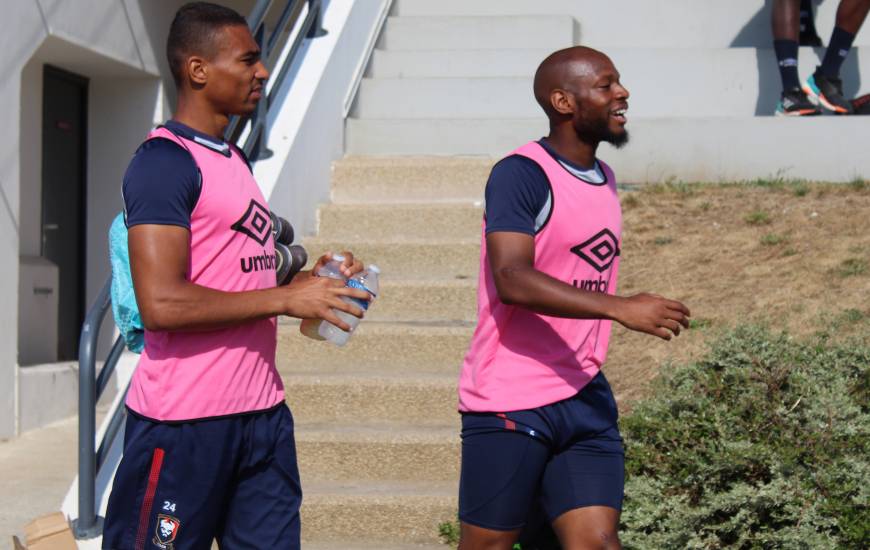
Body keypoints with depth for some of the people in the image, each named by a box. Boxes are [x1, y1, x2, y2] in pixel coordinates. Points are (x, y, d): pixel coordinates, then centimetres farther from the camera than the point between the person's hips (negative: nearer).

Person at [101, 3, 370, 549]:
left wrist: (308, 278, 6)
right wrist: (287, 298, -16)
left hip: (262, 412, 9)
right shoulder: (165, 161, -12)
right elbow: (161, 304, -22)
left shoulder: (235, 159, 17)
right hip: (185, 422, -9)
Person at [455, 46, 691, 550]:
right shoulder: (521, 174, -14)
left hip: (585, 398, 7)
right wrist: (620, 308, -33)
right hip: (509, 405, -7)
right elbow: (512, 280, -27)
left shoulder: (604, 178, 13)